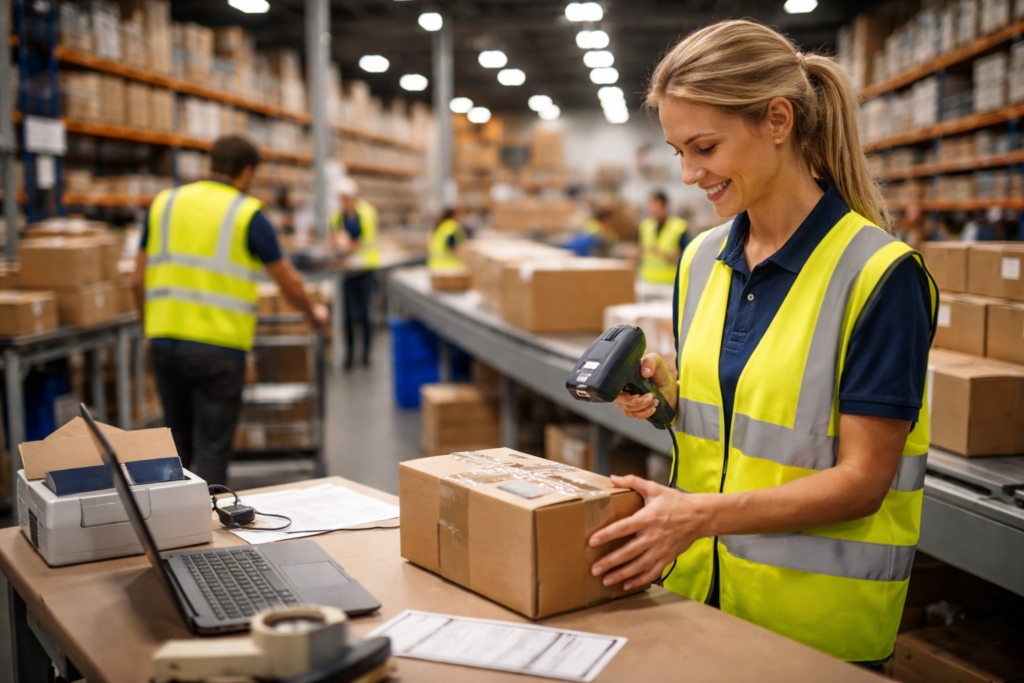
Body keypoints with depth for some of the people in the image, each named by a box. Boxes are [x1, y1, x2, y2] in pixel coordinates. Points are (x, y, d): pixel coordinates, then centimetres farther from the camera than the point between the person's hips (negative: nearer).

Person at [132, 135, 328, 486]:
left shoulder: (163, 204, 8)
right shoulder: (248, 214, -3)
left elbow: (139, 281, 11)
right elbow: (289, 283, 3)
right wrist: (313, 313, 22)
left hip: (164, 340, 5)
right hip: (218, 346, -4)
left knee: (178, 442, 19)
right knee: (212, 448, 3)